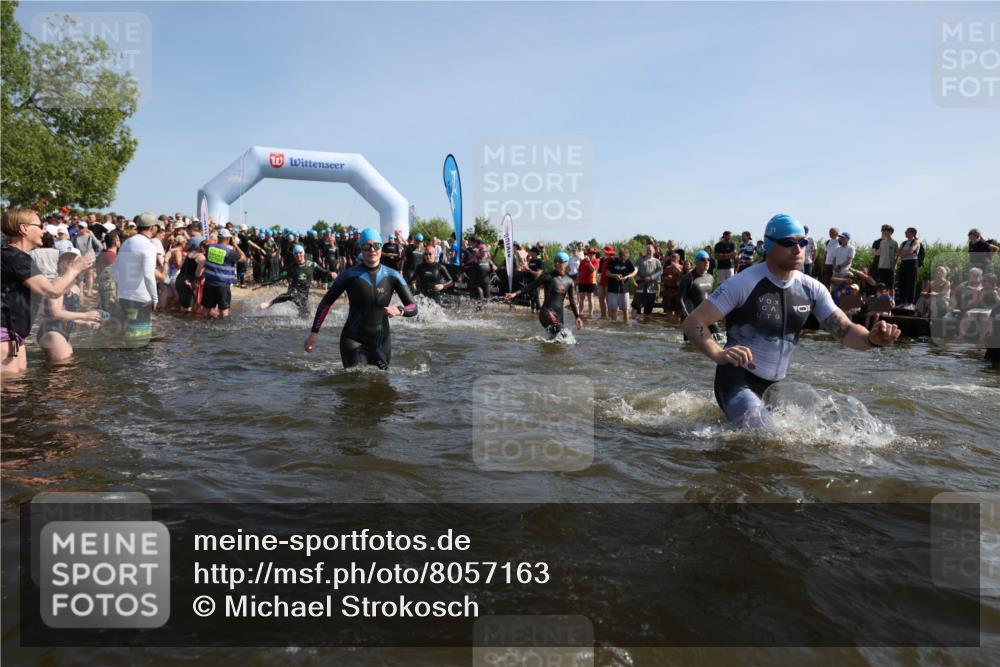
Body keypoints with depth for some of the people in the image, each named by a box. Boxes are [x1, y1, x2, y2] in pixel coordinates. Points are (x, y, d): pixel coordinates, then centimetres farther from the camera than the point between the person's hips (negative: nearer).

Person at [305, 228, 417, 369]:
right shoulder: (350, 275, -5)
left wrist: (399, 310, -23)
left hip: (381, 343, 3)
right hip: (353, 341, -3)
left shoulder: (392, 276, 1)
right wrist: (314, 333, -3)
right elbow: (326, 303, 2)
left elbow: (413, 307, -1)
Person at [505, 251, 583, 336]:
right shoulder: (548, 276, 1)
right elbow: (531, 286, -2)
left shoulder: (569, 281, 14)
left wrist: (577, 316, 16)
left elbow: (572, 300, 19)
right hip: (547, 311, -5)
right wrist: (515, 294, -12)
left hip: (559, 314, 5)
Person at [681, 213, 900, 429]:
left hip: (775, 386, 7)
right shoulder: (744, 284, -15)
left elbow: (845, 330, 3)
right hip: (737, 381, -7)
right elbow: (693, 323, -19)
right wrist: (718, 354, -37)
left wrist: (872, 339, -20)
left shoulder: (812, 289, 3)